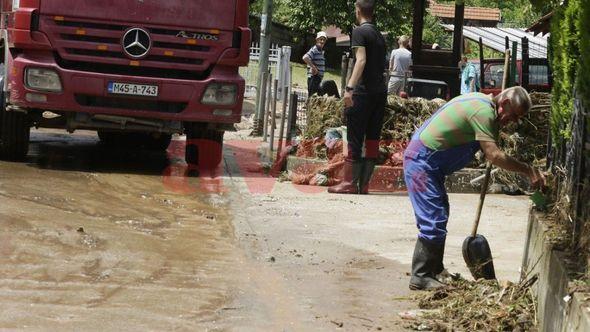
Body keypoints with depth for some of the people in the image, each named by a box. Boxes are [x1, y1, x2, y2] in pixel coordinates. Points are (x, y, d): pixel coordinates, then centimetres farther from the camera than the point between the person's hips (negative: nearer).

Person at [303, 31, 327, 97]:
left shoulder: (321, 51, 16)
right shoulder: (314, 50, -13)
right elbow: (305, 58, -31)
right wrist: (313, 67, -24)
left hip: (318, 78, 9)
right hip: (313, 78, -9)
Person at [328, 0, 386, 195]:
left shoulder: (360, 31, -6)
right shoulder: (379, 35, 18)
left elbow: (361, 60, -18)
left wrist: (350, 87, -25)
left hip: (363, 92, -7)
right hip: (380, 92, 7)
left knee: (355, 138, -4)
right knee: (373, 138, 6)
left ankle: (349, 183, -3)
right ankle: (364, 184, 7)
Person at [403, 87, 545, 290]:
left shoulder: (483, 103, 12)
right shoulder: (483, 111, -21)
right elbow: (494, 156, -27)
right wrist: (528, 171, -24)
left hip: (425, 160, 11)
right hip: (422, 161, -11)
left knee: (439, 216, 17)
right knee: (433, 221, -12)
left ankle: (435, 271, 25)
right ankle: (421, 277, -8)